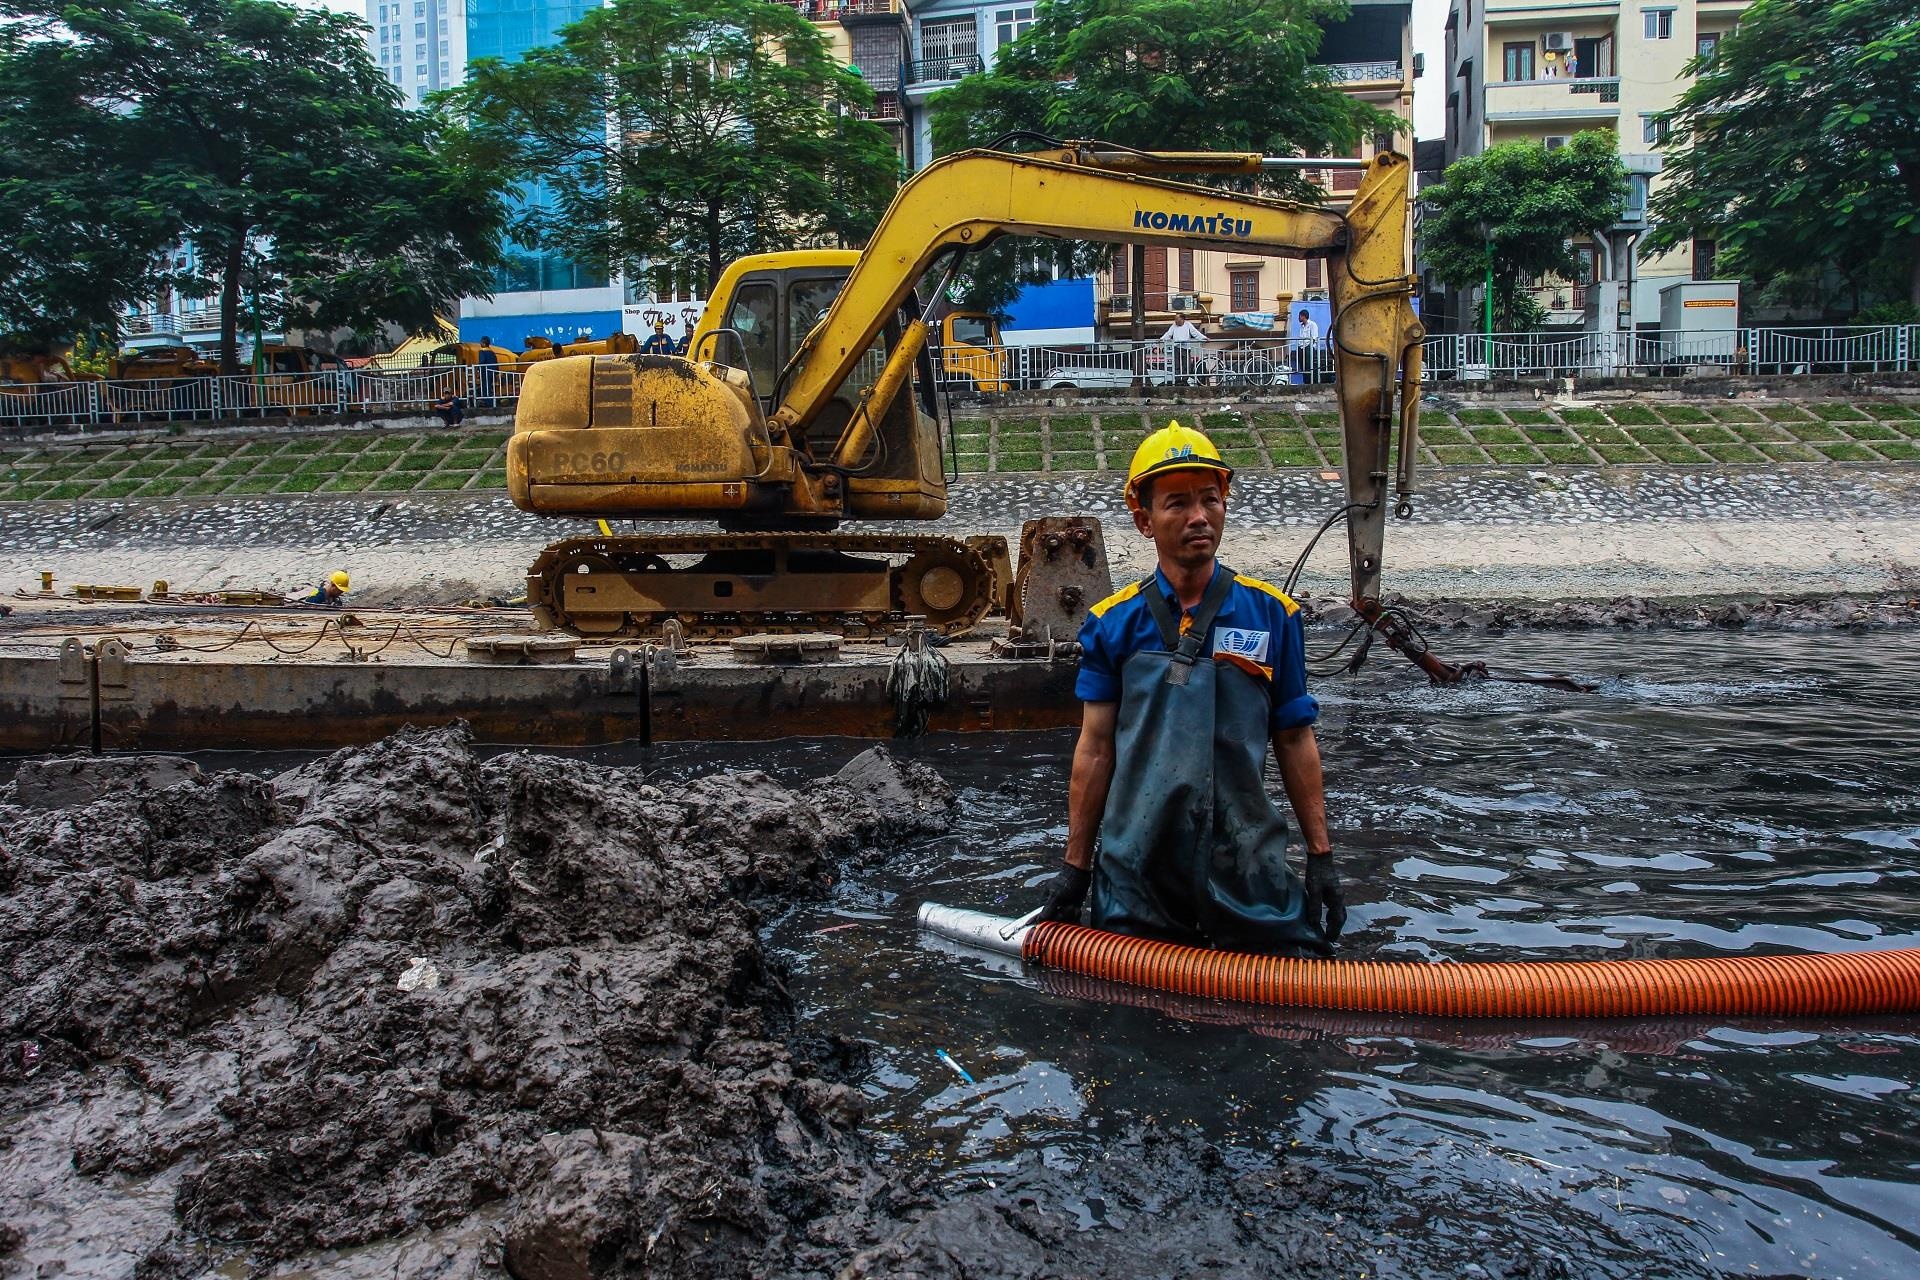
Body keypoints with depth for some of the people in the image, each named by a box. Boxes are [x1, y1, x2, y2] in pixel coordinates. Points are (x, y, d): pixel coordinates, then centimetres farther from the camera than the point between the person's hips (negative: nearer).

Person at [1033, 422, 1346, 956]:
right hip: (1136, 867, 0)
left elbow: (1295, 741, 4)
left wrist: (1321, 856, 2)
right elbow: (1095, 749, 3)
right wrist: (1076, 866, 4)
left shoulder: (1272, 615, 1)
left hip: (1247, 863, 0)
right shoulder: (1112, 623, 0)